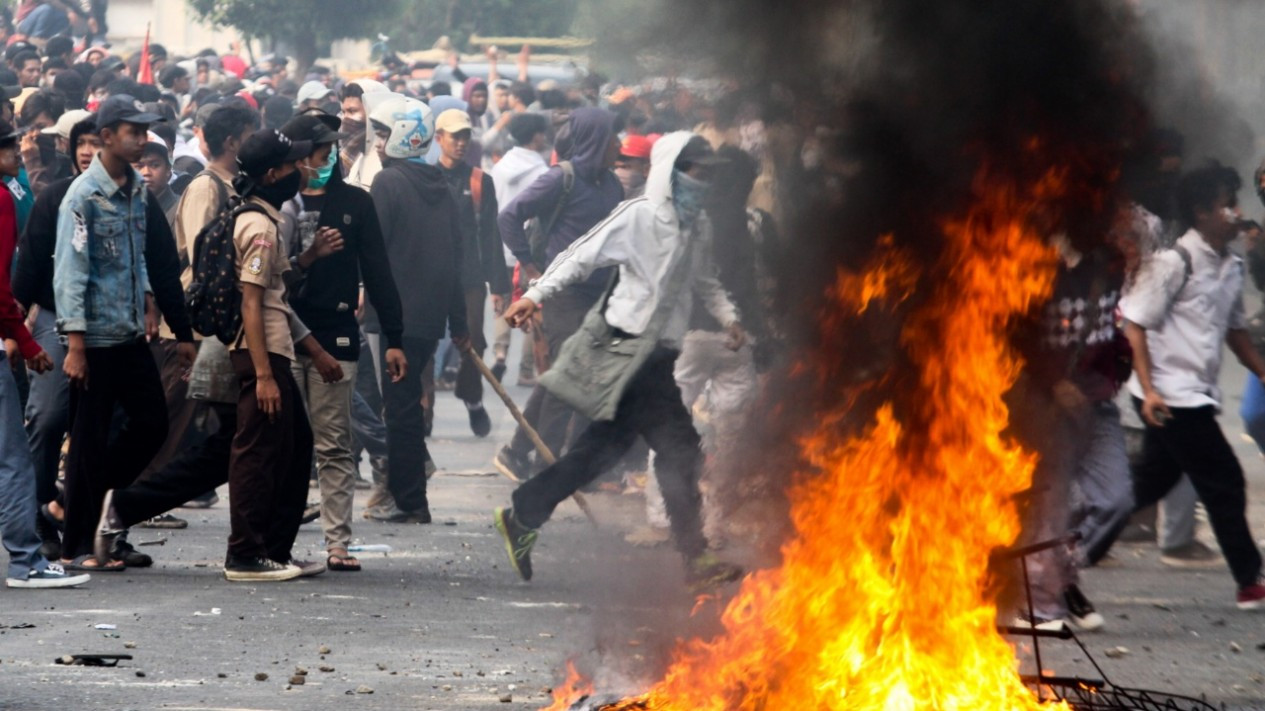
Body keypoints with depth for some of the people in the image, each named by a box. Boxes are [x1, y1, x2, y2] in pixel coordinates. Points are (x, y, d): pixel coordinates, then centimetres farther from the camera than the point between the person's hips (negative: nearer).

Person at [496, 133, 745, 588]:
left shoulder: (699, 227, 15)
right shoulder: (639, 217, -9)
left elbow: (705, 282, 27)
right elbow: (582, 256, -8)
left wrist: (728, 317, 9)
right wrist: (536, 294, -14)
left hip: (661, 352, 8)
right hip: (631, 344, -8)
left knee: (602, 447, 11)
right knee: (678, 446, -12)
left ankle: (523, 518, 20)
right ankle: (695, 557, -8)